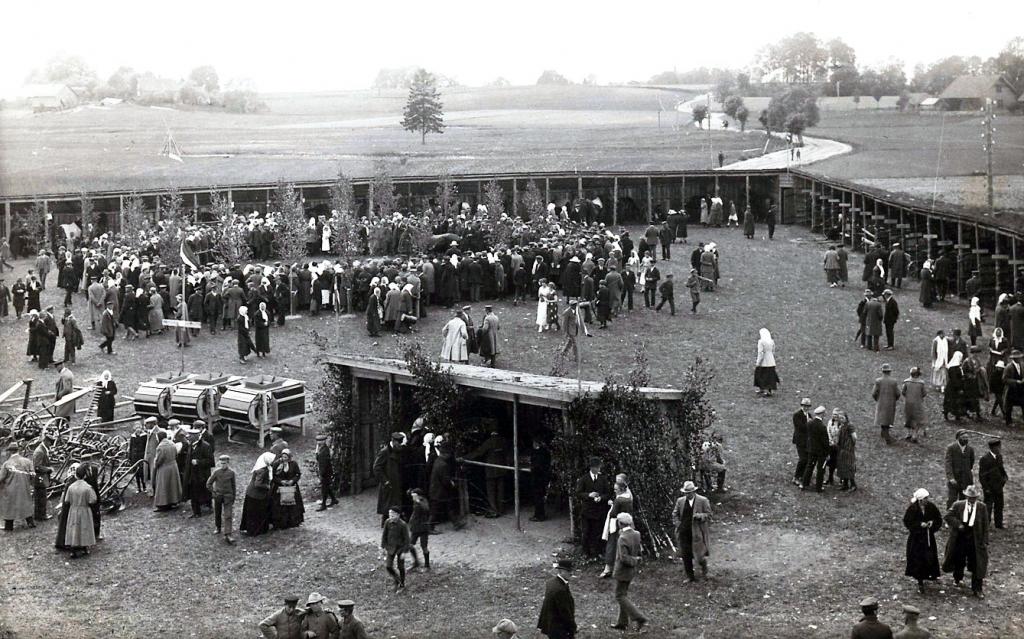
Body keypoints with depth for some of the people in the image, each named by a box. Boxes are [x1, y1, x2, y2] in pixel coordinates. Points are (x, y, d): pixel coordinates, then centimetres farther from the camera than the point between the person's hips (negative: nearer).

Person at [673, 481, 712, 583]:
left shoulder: (703, 501, -3)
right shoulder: (680, 501, 7)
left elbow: (709, 515, -2)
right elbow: (675, 514, 16)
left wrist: (699, 516, -21)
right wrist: (677, 525, 0)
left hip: (697, 533, -3)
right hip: (684, 532, 3)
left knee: (699, 554, -1)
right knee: (686, 555, 5)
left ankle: (704, 570, 31)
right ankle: (690, 576, 18)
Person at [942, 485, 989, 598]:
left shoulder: (982, 508, -5)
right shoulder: (958, 505, -7)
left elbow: (985, 526, -2)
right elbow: (947, 516, -8)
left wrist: (985, 542, -5)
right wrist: (958, 525, -21)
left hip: (975, 541, -1)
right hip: (960, 539, 1)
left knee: (977, 565, 1)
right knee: (959, 562, 18)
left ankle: (977, 589, 12)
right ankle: (958, 579, 45)